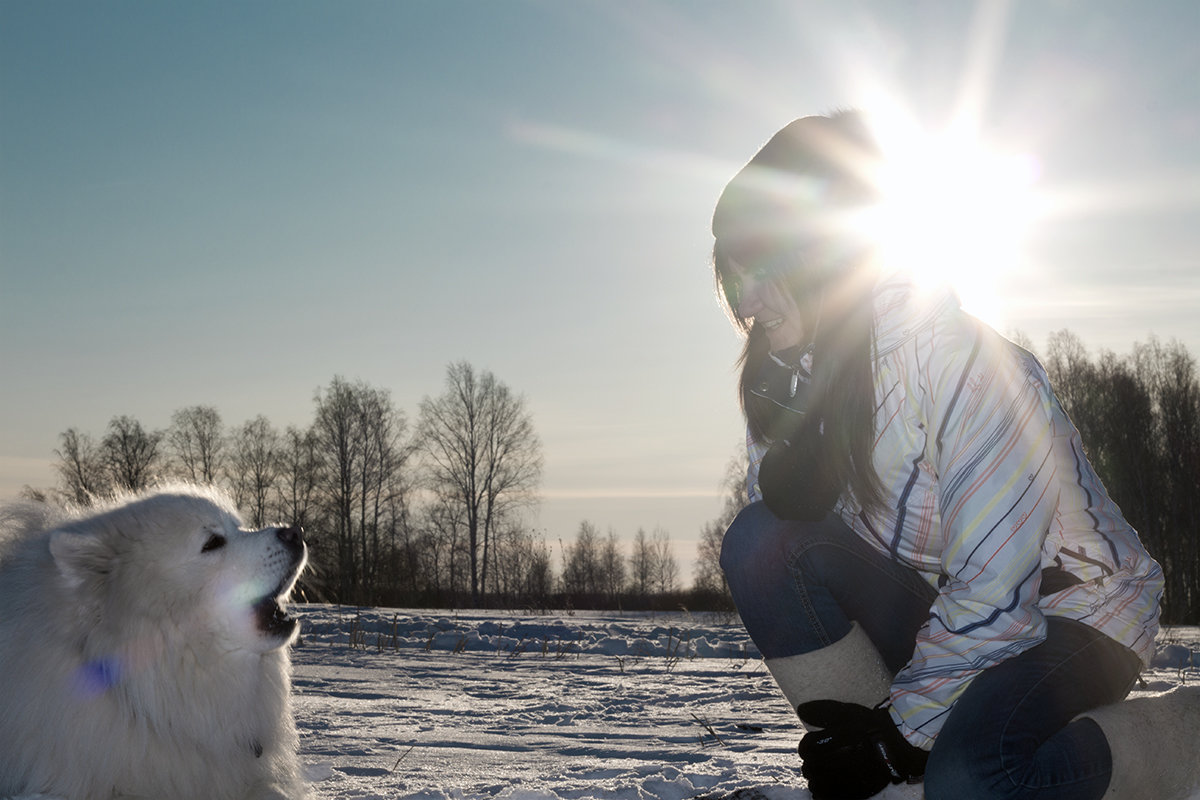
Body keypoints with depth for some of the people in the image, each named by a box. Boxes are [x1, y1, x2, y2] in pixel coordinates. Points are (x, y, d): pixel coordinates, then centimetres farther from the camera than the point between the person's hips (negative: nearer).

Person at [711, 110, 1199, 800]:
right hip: (943, 608, 6)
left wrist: (902, 730, -21)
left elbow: (995, 590, -27)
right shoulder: (792, 373, -4)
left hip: (1072, 610, -6)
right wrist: (791, 465, -26)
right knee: (759, 539, -17)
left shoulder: (962, 358, -26)